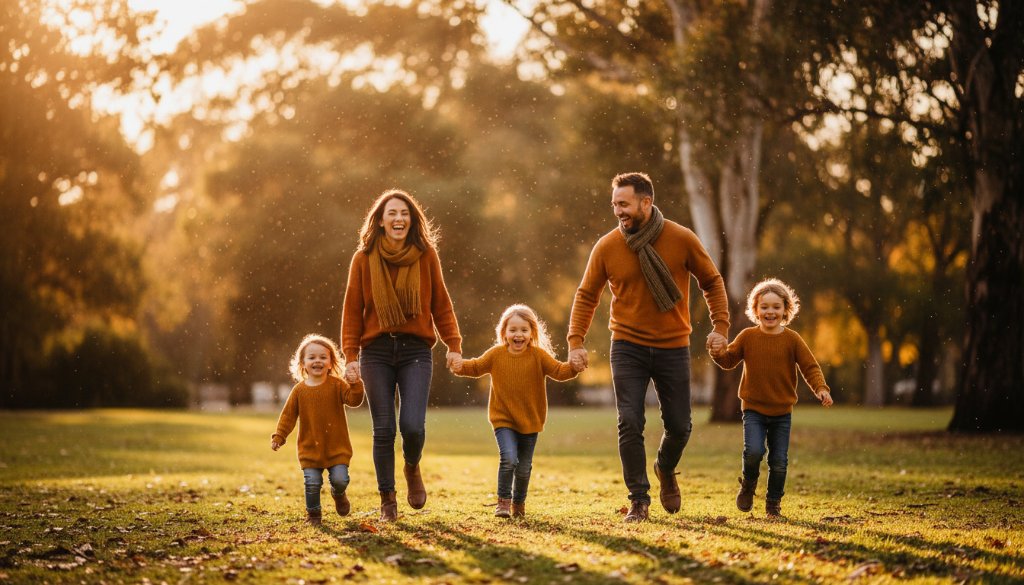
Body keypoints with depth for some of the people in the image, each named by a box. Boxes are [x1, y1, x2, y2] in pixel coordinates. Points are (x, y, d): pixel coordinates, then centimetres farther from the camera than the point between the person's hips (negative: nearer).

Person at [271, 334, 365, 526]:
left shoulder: (337, 385, -3)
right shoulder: (299, 390, 0)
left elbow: (354, 400, -15)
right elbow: (288, 415, 6)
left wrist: (355, 384, -30)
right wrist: (278, 436, 0)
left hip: (337, 447, -1)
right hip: (310, 448, 1)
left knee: (340, 479, -5)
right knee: (312, 483, -3)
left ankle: (338, 494, 30)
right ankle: (313, 513, 19)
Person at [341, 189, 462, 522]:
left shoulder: (426, 255, 4)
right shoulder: (364, 259, 2)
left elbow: (441, 304, 8)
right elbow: (352, 310, 3)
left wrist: (454, 345, -1)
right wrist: (351, 356, -5)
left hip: (415, 350, 0)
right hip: (376, 351, 0)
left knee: (413, 425, -13)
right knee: (383, 429, 0)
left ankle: (413, 468, 20)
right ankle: (387, 499, 15)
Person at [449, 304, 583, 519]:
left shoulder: (538, 356, -6)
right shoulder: (496, 355, -4)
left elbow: (559, 371, -9)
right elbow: (477, 366, 8)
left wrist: (573, 368, -29)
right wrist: (461, 366, -11)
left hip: (530, 421, 1)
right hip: (503, 419, -1)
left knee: (524, 467, 11)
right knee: (508, 459, -19)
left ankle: (519, 502, 33)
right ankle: (503, 500, -4)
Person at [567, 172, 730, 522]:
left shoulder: (682, 240, -8)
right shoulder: (606, 247, -7)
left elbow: (712, 281, 4)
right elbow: (586, 295, 3)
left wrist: (720, 325, -6)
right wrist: (576, 341, -7)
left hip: (673, 347, 0)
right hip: (628, 348, 0)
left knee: (679, 426, 7)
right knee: (630, 424, -9)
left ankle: (666, 470, 39)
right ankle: (638, 499, 3)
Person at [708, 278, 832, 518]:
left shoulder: (792, 339, -3)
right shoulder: (747, 337, -1)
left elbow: (810, 367, -4)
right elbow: (729, 360, 8)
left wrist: (821, 389, -19)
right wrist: (718, 353, -14)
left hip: (782, 411, 1)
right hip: (753, 409, -1)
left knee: (779, 461, 3)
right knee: (754, 451, -20)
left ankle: (774, 502, 25)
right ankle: (748, 485, 10)